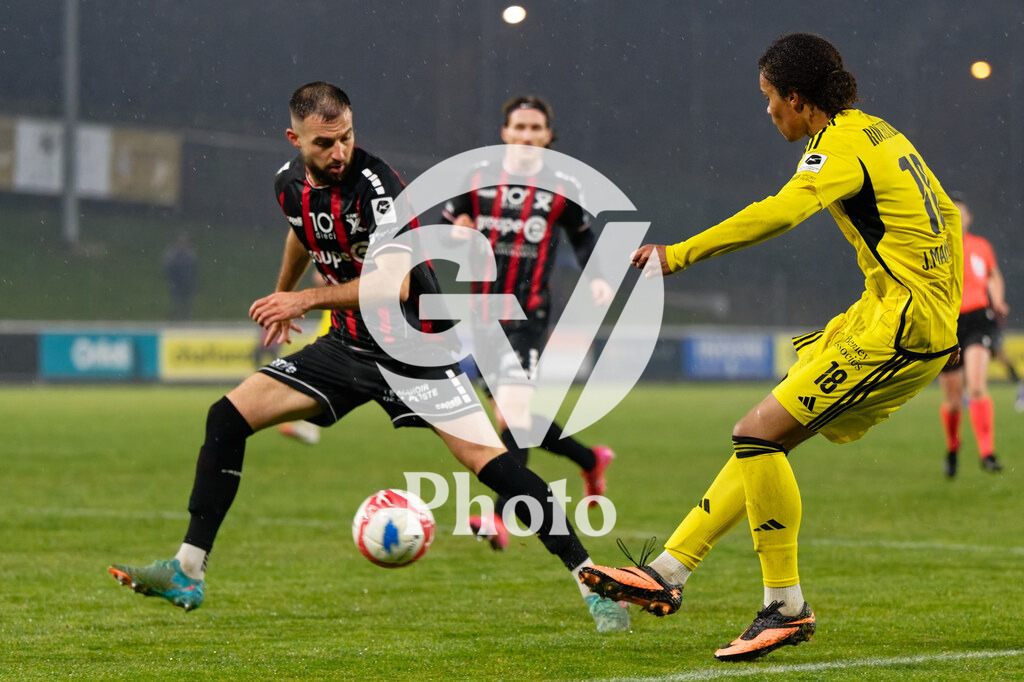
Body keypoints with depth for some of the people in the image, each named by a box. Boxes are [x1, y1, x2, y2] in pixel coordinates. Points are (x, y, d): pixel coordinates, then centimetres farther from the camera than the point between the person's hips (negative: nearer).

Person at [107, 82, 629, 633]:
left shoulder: (377, 185, -23)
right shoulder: (290, 183, 0)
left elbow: (392, 287, -33)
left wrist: (307, 299, -33)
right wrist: (281, 296, 40)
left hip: (410, 348, -7)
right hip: (346, 344, 7)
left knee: (489, 461, -21)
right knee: (227, 417, -3)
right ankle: (187, 572, 4)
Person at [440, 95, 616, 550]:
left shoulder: (560, 188, 4)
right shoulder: (478, 179, 7)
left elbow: (582, 237, 19)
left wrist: (596, 277, 3)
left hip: (529, 316, -4)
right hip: (484, 314, 4)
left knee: (515, 411, -20)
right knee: (510, 420, 10)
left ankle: (500, 518, -24)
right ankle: (590, 459, 34)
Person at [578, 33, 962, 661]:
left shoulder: (842, 145, -13)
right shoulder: (880, 135, 18)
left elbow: (781, 212, -31)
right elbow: (946, 216, 27)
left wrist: (681, 254, -33)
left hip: (902, 327, -10)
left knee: (760, 433, -15)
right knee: (765, 440, 10)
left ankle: (788, 607, -9)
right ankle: (669, 571, 11)